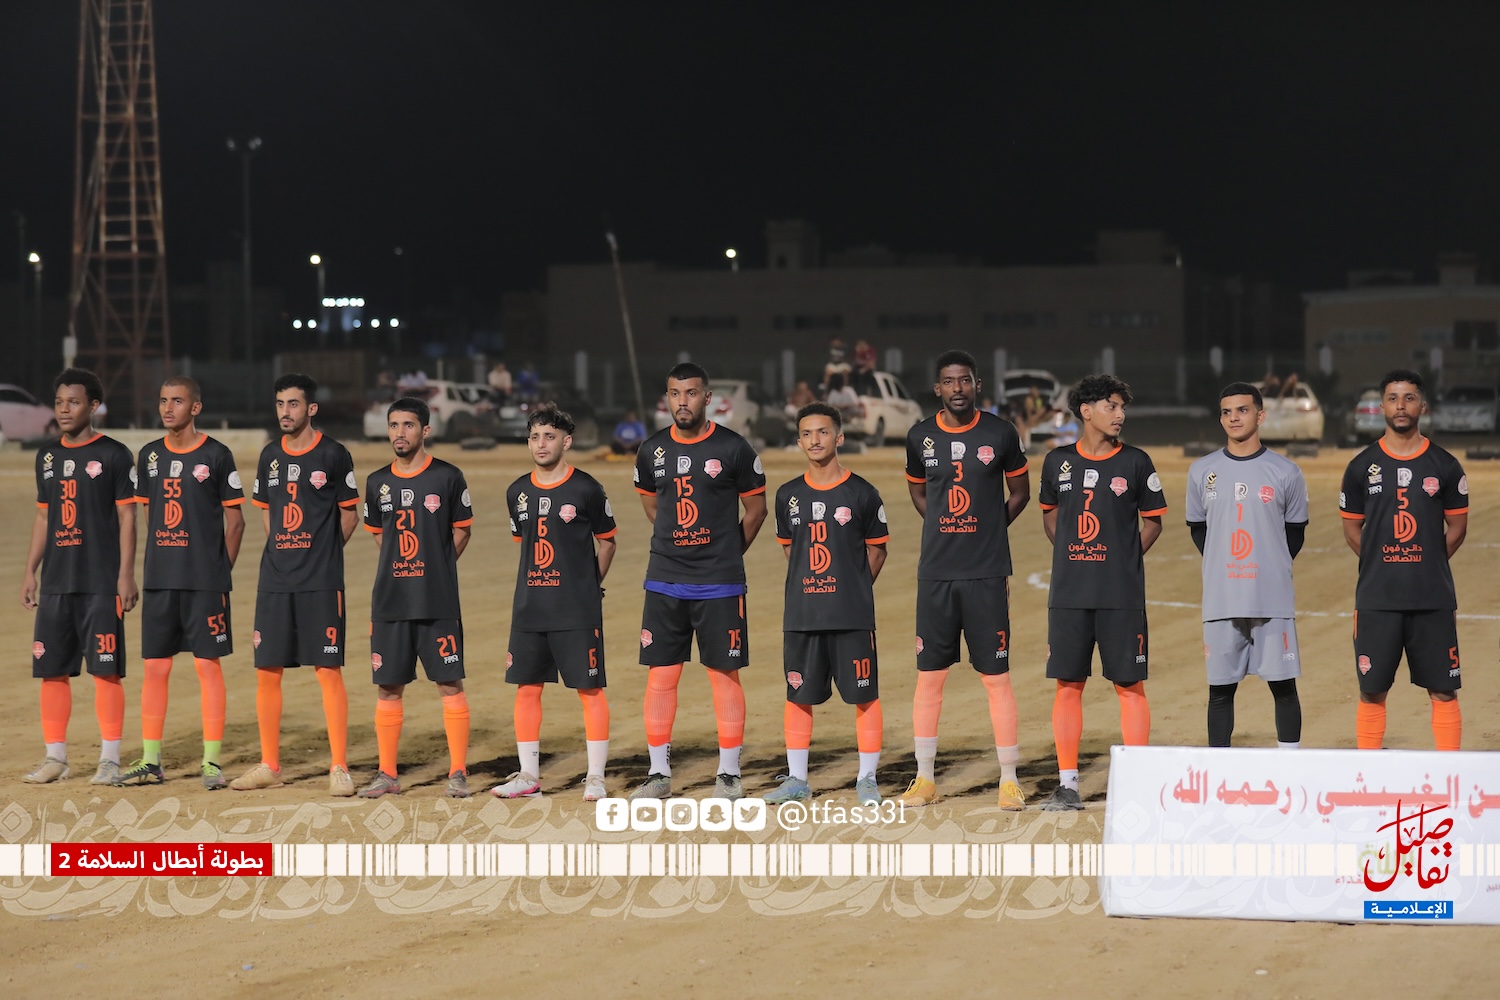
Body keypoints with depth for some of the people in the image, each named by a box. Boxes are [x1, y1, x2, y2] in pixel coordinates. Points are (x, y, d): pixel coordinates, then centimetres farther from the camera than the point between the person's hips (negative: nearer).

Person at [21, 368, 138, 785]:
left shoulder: (114, 455, -3)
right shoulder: (47, 457, 13)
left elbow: (127, 517, -5)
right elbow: (43, 518, 18)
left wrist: (126, 574, -11)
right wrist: (30, 572, 12)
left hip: (101, 583, -6)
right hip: (55, 583, 6)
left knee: (107, 670, -5)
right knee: (52, 669, 6)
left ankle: (110, 759, 0)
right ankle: (55, 757, 14)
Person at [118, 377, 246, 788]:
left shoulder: (217, 456, -3)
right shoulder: (150, 456, 11)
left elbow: (235, 521, 1)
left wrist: (220, 572, -1)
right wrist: (162, 564, 11)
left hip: (205, 582, -5)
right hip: (159, 581, 5)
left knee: (208, 665, -3)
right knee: (154, 667, 5)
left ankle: (212, 762, 2)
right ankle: (151, 762, 11)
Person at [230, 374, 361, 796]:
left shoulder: (333, 455, -4)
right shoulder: (270, 455, 10)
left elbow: (350, 514, 4)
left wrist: (322, 555, 8)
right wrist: (284, 554, 12)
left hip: (321, 583, -5)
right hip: (274, 581, 5)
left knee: (328, 671, -7)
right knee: (267, 671, 6)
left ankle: (339, 768, -3)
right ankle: (269, 766, 16)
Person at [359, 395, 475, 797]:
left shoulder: (448, 477, -2)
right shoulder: (377, 482, 8)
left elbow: (461, 531, 7)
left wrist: (435, 570, 3)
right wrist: (403, 568, 11)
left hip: (438, 602, -4)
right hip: (389, 601, 4)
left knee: (450, 685, -3)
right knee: (388, 687, 6)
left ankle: (458, 774, 2)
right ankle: (387, 774, 14)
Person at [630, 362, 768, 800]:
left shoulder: (733, 448, -5)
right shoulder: (652, 450, 5)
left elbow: (756, 509, 6)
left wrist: (728, 553, 9)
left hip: (720, 584, -3)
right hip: (664, 581, 3)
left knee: (724, 676, 0)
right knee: (660, 677, 3)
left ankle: (729, 774, 8)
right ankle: (659, 774, 11)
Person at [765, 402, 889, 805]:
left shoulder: (862, 494, -3)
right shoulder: (789, 496, 7)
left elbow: (876, 550, 6)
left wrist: (853, 591, 5)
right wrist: (810, 586, 10)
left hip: (852, 616, -3)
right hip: (801, 615, 3)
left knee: (865, 695, 0)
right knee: (798, 695, 7)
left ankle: (867, 779, 9)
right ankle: (797, 780, 16)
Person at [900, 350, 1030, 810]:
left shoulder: (1000, 434, -1)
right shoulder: (920, 437, 4)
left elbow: (1020, 492, 11)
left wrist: (987, 530, 5)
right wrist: (947, 530, 9)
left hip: (987, 574, -2)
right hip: (935, 573, 2)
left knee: (997, 677, -1)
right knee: (928, 676, 5)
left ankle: (1009, 780, 6)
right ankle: (924, 777, 15)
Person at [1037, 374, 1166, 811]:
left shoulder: (1136, 463, 0)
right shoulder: (1058, 461, 5)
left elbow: (1153, 520, 9)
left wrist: (1126, 558, -1)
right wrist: (1071, 555, 9)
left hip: (1121, 595, -2)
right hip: (1068, 594, 2)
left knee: (1129, 685, 0)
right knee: (1067, 685, 4)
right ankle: (1068, 786, 10)